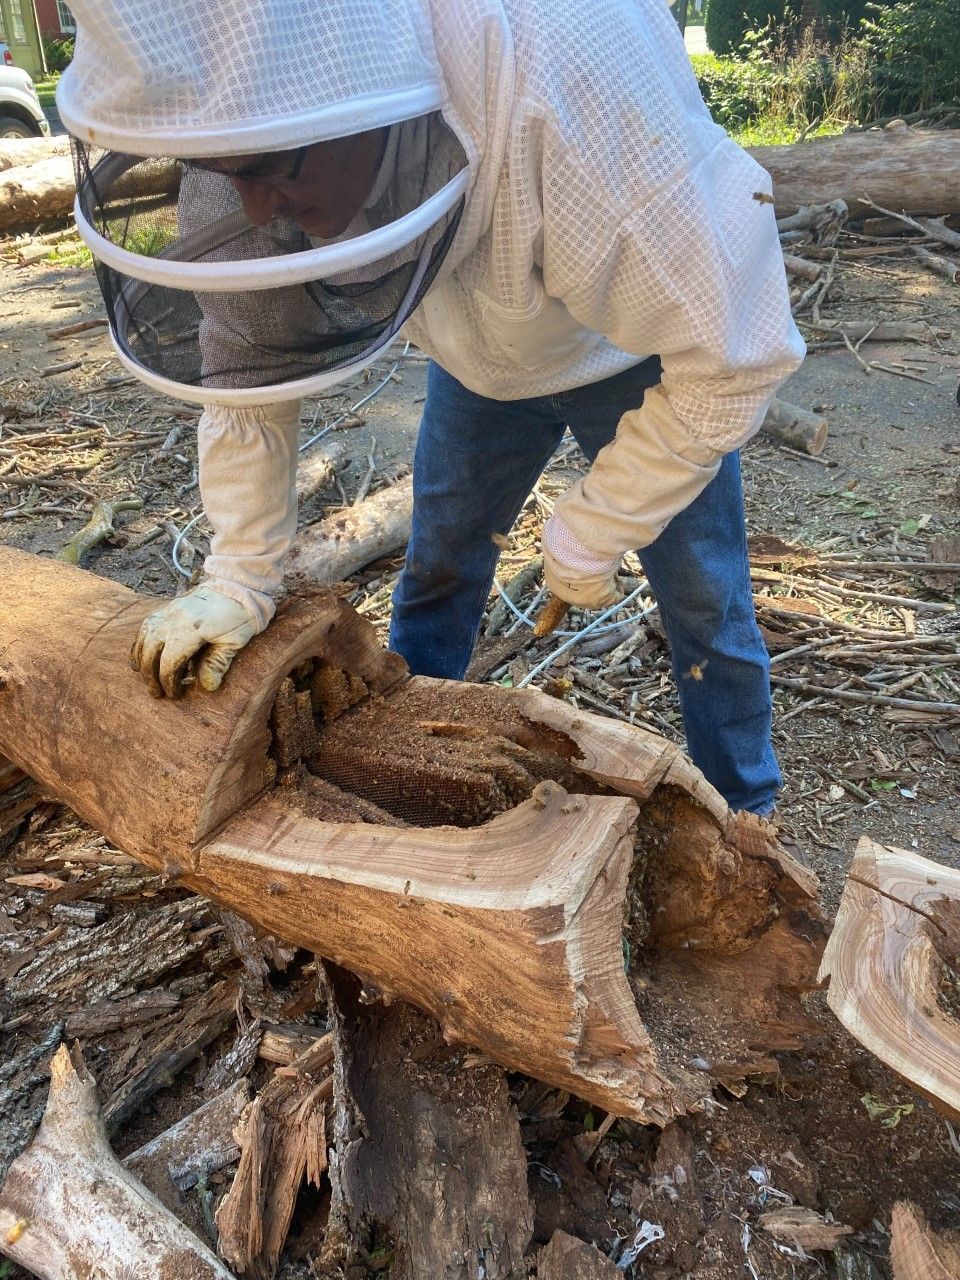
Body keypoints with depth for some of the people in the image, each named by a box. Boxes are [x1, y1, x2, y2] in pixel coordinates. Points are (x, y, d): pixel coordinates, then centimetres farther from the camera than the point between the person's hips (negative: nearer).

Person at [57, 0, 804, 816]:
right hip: (479, 361, 4)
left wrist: (588, 537, -23)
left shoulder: (571, 72, -42)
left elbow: (733, 358, -33)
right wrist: (240, 579, -14)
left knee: (705, 602, 0)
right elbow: (249, 352, -12)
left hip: (641, 354, -3)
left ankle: (744, 817, 25)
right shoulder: (245, 108, -25)